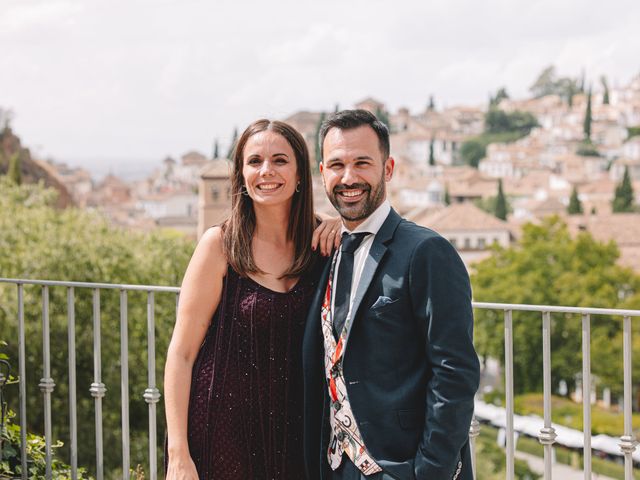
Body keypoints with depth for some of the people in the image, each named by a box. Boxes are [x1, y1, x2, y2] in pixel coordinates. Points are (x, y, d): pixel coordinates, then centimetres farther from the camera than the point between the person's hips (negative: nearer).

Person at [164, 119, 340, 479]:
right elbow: (182, 352, -9)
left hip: (291, 434, 4)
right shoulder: (220, 245, -9)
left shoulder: (318, 243, 1)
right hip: (223, 434, -4)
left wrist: (344, 228, -7)